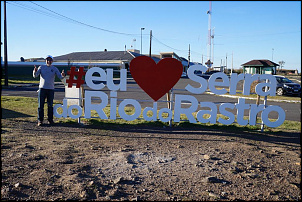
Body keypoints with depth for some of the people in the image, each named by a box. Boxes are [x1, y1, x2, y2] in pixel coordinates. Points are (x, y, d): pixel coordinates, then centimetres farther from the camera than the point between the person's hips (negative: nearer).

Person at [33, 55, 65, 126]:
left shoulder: (54, 69, 6)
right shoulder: (41, 67, 5)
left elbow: (60, 77, -3)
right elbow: (35, 76, -3)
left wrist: (63, 75, -26)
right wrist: (35, 71, -26)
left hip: (51, 89, 1)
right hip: (42, 88, 0)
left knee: (50, 105, 5)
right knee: (41, 105, -1)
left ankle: (50, 120, 14)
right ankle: (40, 120, 5)